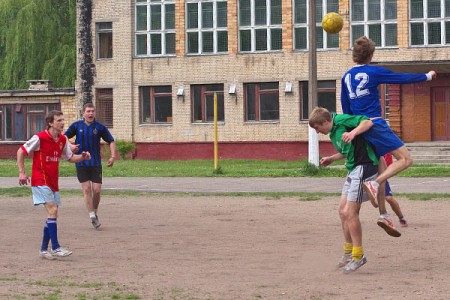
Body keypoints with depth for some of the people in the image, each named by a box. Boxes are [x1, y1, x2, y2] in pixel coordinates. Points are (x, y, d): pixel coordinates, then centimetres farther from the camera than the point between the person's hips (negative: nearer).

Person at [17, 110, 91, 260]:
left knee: (52, 214, 8)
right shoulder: (39, 138, -12)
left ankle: (44, 250, 17)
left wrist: (82, 157, -3)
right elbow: (21, 151, -5)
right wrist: (22, 172, -10)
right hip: (40, 181, -8)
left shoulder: (62, 140, 7)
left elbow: (70, 157, 18)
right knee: (52, 210, -18)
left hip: (53, 182, 8)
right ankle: (55, 248, -18)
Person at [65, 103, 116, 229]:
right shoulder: (76, 126, 1)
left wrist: (112, 157, -5)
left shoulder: (100, 127, 1)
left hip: (96, 163, 0)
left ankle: (95, 213, 19)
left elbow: (111, 141, 7)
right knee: (86, 189, -7)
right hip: (81, 163, 0)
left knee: (97, 190, -3)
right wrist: (70, 146, -13)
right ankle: (92, 216, -3)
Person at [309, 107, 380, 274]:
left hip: (364, 167, -10)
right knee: (342, 211, 11)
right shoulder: (333, 134, 18)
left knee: (351, 213, -9)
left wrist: (353, 132, -33)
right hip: (353, 170, 10)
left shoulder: (341, 121, -11)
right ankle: (348, 252, 22)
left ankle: (358, 256, -2)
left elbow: (368, 122, -19)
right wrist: (331, 159, 18)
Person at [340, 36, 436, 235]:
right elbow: (403, 78, 0)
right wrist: (427, 76, 15)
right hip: (375, 125, -8)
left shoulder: (346, 77, 12)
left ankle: (383, 216, 8)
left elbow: (345, 107, 16)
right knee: (405, 159, -8)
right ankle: (374, 184, -26)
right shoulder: (373, 72, -7)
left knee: (381, 168, 12)